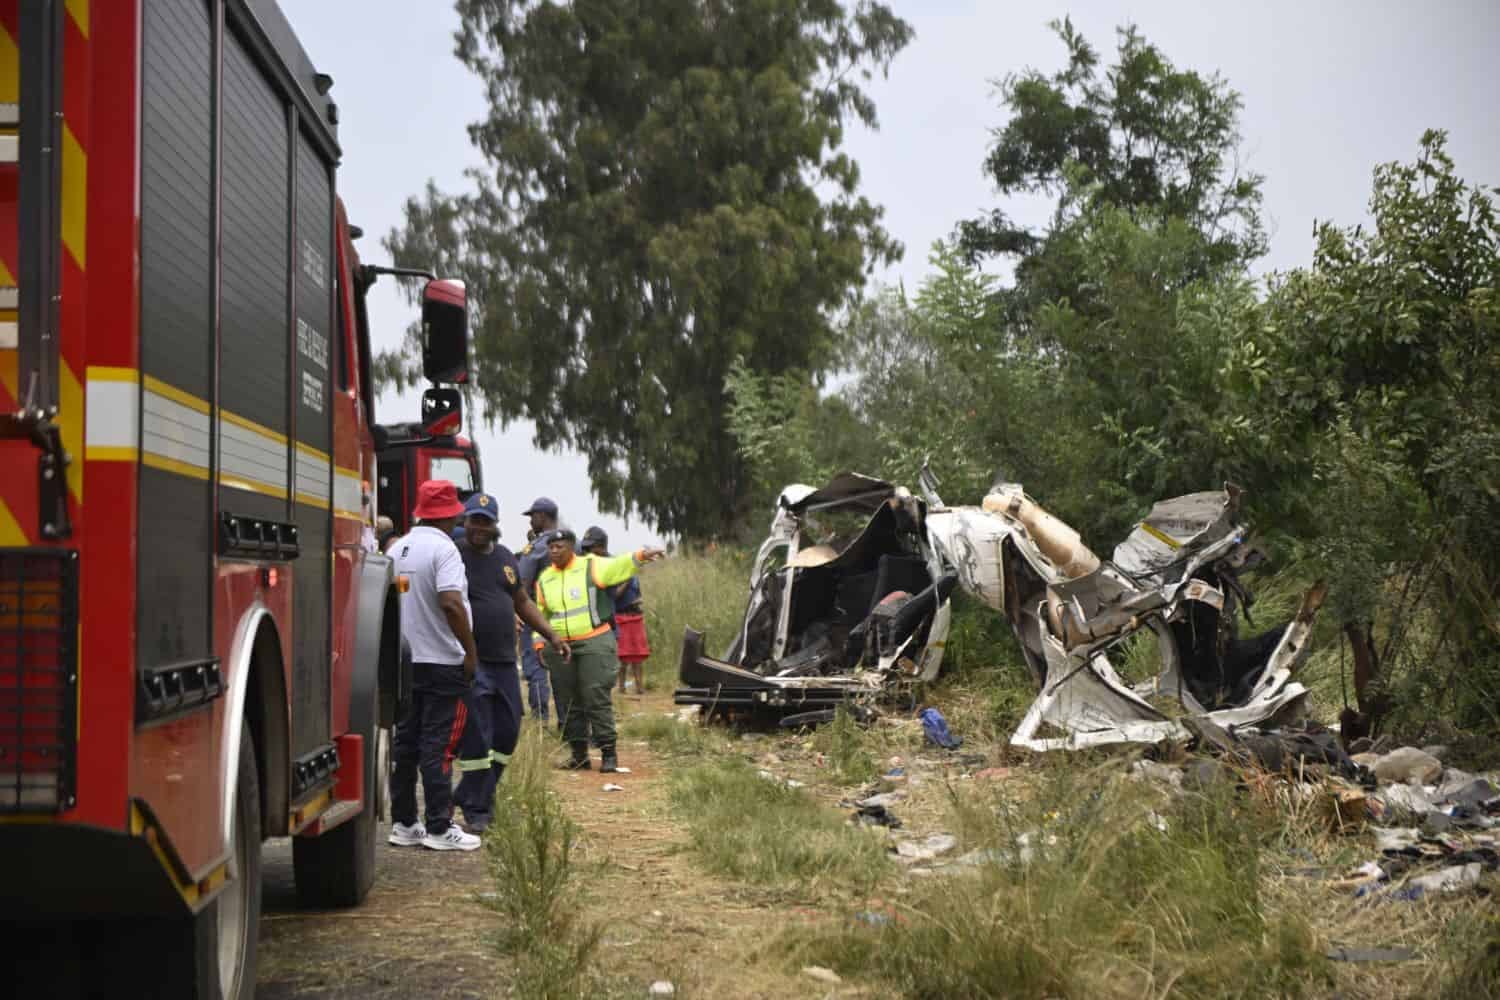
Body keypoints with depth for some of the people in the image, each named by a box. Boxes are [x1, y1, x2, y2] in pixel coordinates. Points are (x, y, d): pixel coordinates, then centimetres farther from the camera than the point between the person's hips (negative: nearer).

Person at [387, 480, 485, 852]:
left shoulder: (397, 549, 11)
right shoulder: (443, 548, -14)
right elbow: (450, 602, -25)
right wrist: (471, 650, -17)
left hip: (403, 662, 7)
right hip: (442, 663, -7)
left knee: (405, 742, 11)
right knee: (437, 746, -4)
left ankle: (403, 823, 16)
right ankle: (439, 828, -1)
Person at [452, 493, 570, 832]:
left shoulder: (506, 558, 13)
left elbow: (522, 602, 22)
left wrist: (551, 636, 16)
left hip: (504, 661, 7)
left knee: (507, 733, 12)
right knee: (477, 737, -5)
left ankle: (470, 794, 27)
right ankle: (475, 811, 5)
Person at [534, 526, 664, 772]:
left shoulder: (591, 567, -1)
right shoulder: (544, 579, 13)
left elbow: (618, 566, -15)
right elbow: (540, 614, 21)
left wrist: (640, 556, -33)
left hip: (594, 643, -5)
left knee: (597, 700, -8)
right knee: (568, 705, 8)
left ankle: (608, 753, -1)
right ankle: (579, 755, 17)